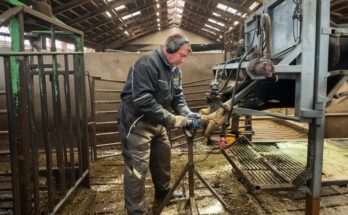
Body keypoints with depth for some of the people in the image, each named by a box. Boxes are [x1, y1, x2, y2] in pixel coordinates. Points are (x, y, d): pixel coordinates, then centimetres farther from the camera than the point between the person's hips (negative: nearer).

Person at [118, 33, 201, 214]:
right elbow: (143, 101, -31)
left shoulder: (174, 69, 7)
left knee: (163, 158, 22)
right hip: (136, 124, -9)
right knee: (137, 169, -4)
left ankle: (163, 194, 45)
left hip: (157, 123, 10)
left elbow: (177, 96, 9)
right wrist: (174, 120, -29)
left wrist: (187, 114, -11)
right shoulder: (147, 64, -24)